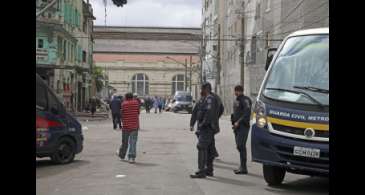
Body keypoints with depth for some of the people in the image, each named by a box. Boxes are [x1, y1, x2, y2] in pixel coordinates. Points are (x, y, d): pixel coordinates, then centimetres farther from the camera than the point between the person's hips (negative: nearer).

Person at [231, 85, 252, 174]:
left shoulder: (245, 100, -10)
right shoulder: (236, 100, 18)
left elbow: (247, 113, -19)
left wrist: (238, 122, -20)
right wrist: (233, 122, 14)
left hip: (243, 126, -9)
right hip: (237, 127, 9)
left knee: (241, 146, -12)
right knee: (239, 146, 10)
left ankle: (243, 168, -10)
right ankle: (242, 167, 16)